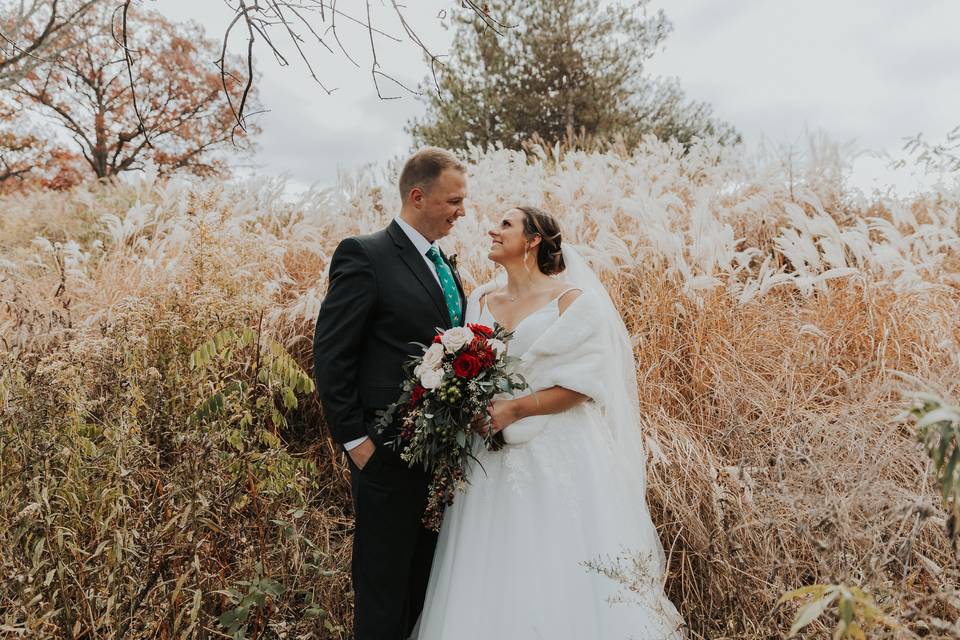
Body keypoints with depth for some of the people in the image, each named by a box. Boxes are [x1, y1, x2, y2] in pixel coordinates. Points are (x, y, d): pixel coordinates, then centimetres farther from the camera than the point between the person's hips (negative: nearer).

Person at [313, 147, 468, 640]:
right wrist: (354, 439, -14)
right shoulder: (364, 255, -11)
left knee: (428, 579, 20)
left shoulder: (445, 267, 13)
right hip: (389, 453, -7)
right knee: (383, 586, 8)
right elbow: (330, 356, -13)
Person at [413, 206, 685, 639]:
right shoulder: (481, 300, 11)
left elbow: (583, 383, -10)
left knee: (560, 578, 1)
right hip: (492, 460, 5)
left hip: (557, 457, -4)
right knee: (492, 577, 8)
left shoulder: (572, 300, -5)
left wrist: (516, 410, -17)